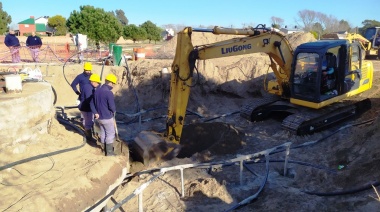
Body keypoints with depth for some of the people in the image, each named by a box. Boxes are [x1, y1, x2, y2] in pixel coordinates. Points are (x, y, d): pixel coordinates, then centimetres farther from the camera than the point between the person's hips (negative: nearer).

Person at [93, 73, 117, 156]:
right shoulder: (109, 92, -24)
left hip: (99, 117, 8)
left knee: (103, 133, 19)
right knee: (110, 134, 6)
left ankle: (104, 149, 32)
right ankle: (109, 152, 13)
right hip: (108, 117, -7)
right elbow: (112, 106, -20)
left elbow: (94, 102, 11)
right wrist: (114, 111, 1)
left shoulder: (97, 90, 1)